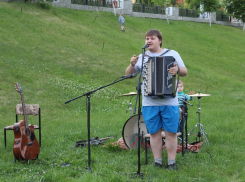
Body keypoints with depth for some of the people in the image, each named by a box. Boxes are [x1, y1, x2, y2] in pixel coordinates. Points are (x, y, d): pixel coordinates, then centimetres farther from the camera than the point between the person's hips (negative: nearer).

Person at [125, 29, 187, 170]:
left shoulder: (172, 54, 6)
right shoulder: (142, 58, 10)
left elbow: (185, 72, 4)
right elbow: (129, 74, 7)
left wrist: (178, 70, -19)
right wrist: (132, 64, -14)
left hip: (169, 102, -1)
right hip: (149, 103, 2)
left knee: (171, 133, 0)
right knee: (154, 133, 5)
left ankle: (172, 162, 9)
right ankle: (157, 162, 14)